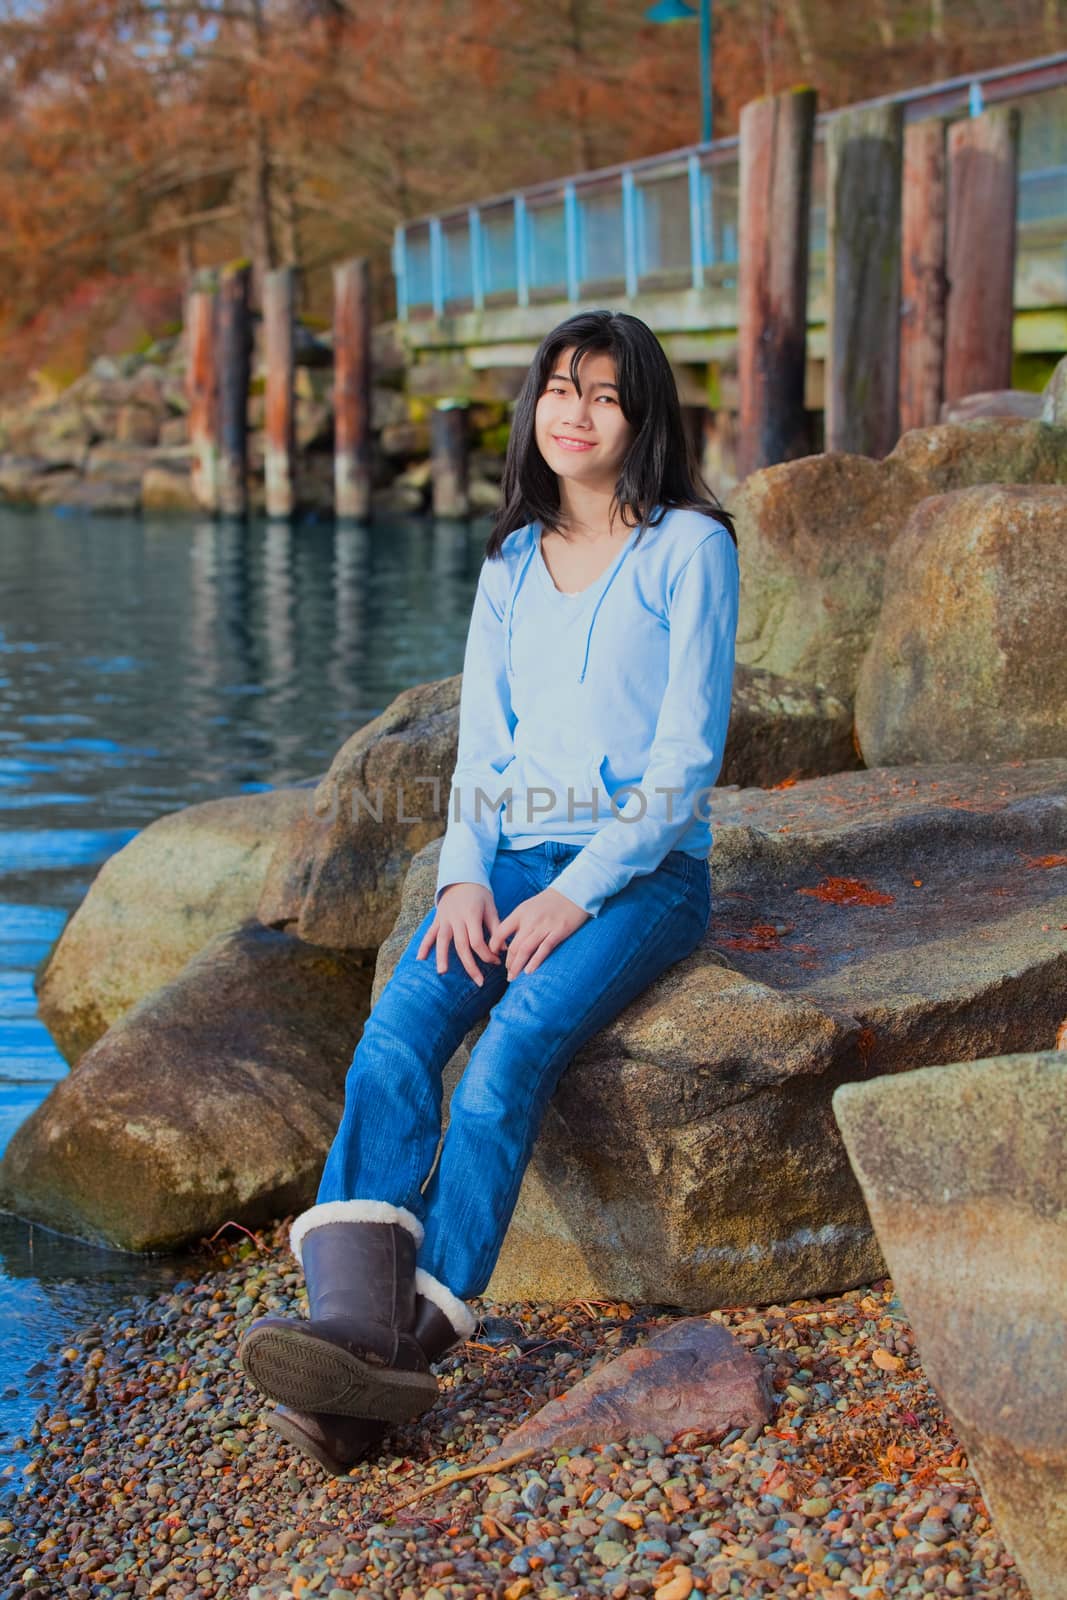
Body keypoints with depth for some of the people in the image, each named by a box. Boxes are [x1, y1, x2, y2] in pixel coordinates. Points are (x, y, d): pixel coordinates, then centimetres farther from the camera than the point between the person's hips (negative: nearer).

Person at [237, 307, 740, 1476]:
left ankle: (408, 1343, -36)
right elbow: (481, 745, 13)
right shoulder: (510, 566, 16)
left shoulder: (690, 548, -1)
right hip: (514, 860, 5)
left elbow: (687, 757, -7)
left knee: (516, 1044, -31)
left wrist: (576, 894, -16)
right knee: (397, 1029, -25)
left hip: (645, 872, -4)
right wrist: (464, 876, -6)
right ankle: (351, 1318, -39)